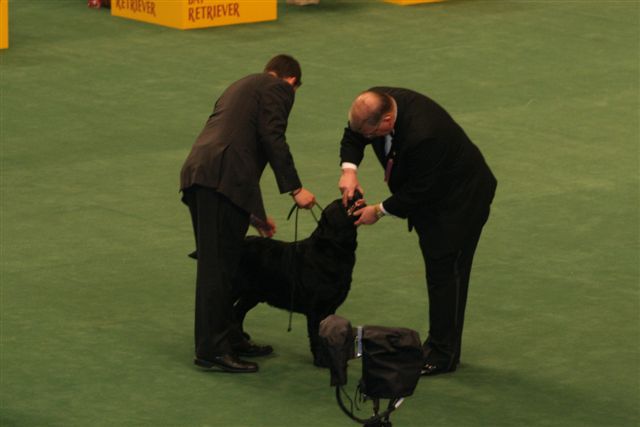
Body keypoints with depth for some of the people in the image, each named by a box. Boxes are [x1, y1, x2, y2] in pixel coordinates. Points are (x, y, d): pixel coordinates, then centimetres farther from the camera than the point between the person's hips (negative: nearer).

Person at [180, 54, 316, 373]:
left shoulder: (244, 86, 34)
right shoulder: (278, 89, 9)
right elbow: (272, 138, -7)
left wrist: (254, 213, 38)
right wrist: (295, 189, -4)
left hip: (196, 174, 9)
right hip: (223, 178, -9)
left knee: (217, 265, 15)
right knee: (218, 267, -7)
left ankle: (229, 338, 22)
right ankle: (211, 350, -5)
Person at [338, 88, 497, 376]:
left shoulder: (422, 136, -40)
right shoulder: (377, 102, -16)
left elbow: (420, 191, -29)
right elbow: (352, 135, 2)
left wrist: (380, 211, -18)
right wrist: (349, 170, -17)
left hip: (460, 198, -9)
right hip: (432, 192, 9)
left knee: (446, 273, -7)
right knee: (436, 269, 15)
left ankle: (443, 355, -1)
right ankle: (437, 344, 25)